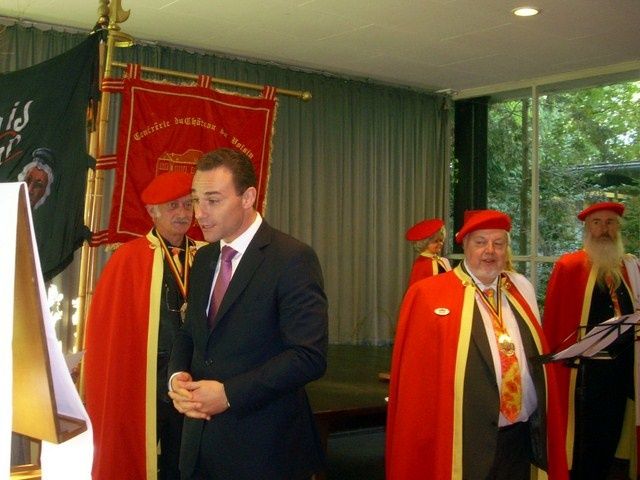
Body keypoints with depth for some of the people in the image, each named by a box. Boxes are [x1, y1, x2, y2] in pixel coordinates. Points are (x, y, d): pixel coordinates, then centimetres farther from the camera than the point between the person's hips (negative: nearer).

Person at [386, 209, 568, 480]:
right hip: (465, 443, -5)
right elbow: (416, 384, -8)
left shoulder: (522, 289, 8)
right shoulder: (429, 295, -8)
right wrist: (423, 447, -9)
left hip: (523, 438, 5)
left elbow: (539, 361, 12)